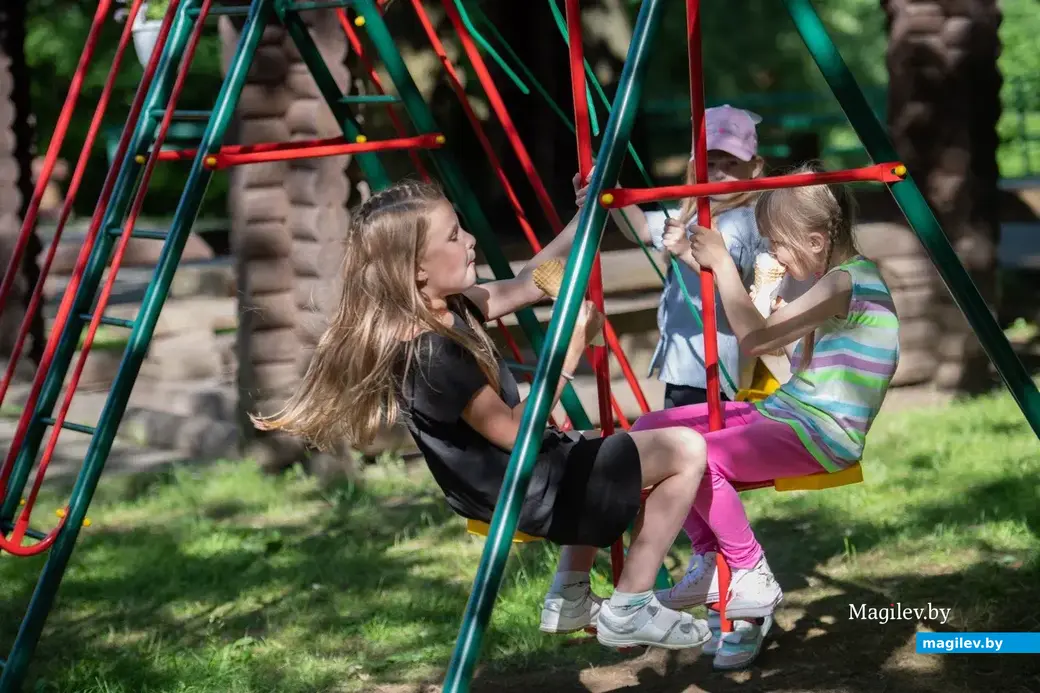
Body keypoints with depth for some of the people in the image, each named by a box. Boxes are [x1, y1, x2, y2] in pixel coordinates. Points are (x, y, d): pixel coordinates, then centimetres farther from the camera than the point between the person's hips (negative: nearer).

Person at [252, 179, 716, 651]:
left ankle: (569, 599, 29)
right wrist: (570, 349, -20)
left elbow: (529, 284, 9)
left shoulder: (448, 309, -1)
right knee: (685, 452, -7)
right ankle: (629, 611, 0)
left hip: (520, 473, 10)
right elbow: (516, 433, -23)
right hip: (523, 493, -10)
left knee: (605, 450, 35)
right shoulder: (432, 354, -28)